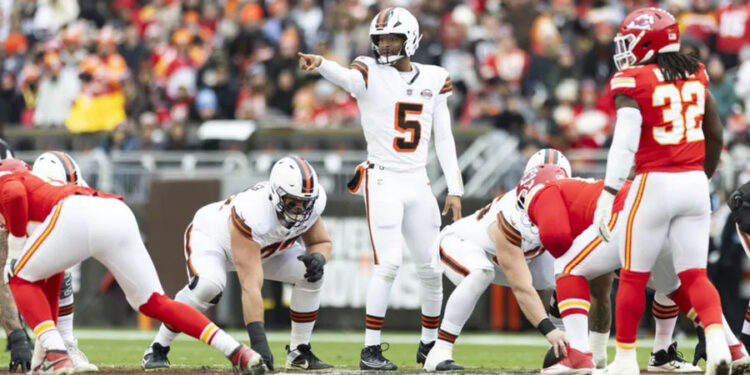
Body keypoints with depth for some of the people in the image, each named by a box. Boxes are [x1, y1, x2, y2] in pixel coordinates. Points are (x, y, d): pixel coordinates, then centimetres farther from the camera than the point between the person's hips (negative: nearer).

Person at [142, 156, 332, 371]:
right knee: (208, 285, -36)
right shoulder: (251, 215, -45)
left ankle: (299, 352, 2)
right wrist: (258, 340, -53)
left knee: (310, 275, -14)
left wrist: (318, 257, -31)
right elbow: (251, 286, -48)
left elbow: (322, 242, -5)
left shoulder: (309, 203, -26)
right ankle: (158, 349, -18)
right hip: (211, 236, -6)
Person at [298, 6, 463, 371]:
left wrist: (455, 189, 7)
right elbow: (346, 77, -30)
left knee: (431, 267, 9)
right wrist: (319, 64, -53)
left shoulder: (434, 79, 8)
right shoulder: (370, 74, -5)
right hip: (383, 180, -4)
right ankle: (370, 349, -11)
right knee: (388, 263, -15)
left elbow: (443, 138, 11)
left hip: (418, 182, 4)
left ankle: (430, 344, 26)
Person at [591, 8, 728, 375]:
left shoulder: (634, 81, -9)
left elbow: (625, 141, -19)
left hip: (655, 184, -5)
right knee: (694, 275, 7)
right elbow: (716, 137, 16)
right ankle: (716, 341, -15)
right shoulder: (696, 75, 9)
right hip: (694, 183, 5)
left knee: (633, 276, 8)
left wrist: (608, 193, -20)